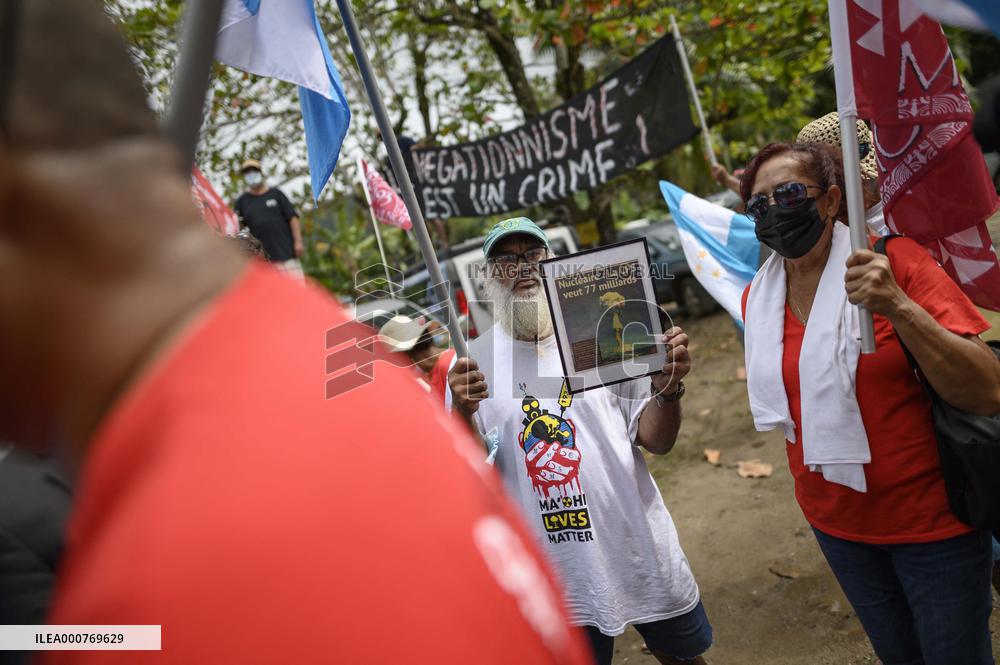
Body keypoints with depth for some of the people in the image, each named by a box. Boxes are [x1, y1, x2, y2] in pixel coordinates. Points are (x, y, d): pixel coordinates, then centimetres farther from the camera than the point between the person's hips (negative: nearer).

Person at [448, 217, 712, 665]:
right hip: (555, 574, -1)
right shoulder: (473, 361, -3)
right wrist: (462, 414, -22)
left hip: (641, 551, 1)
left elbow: (656, 441, -2)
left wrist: (667, 389, -21)